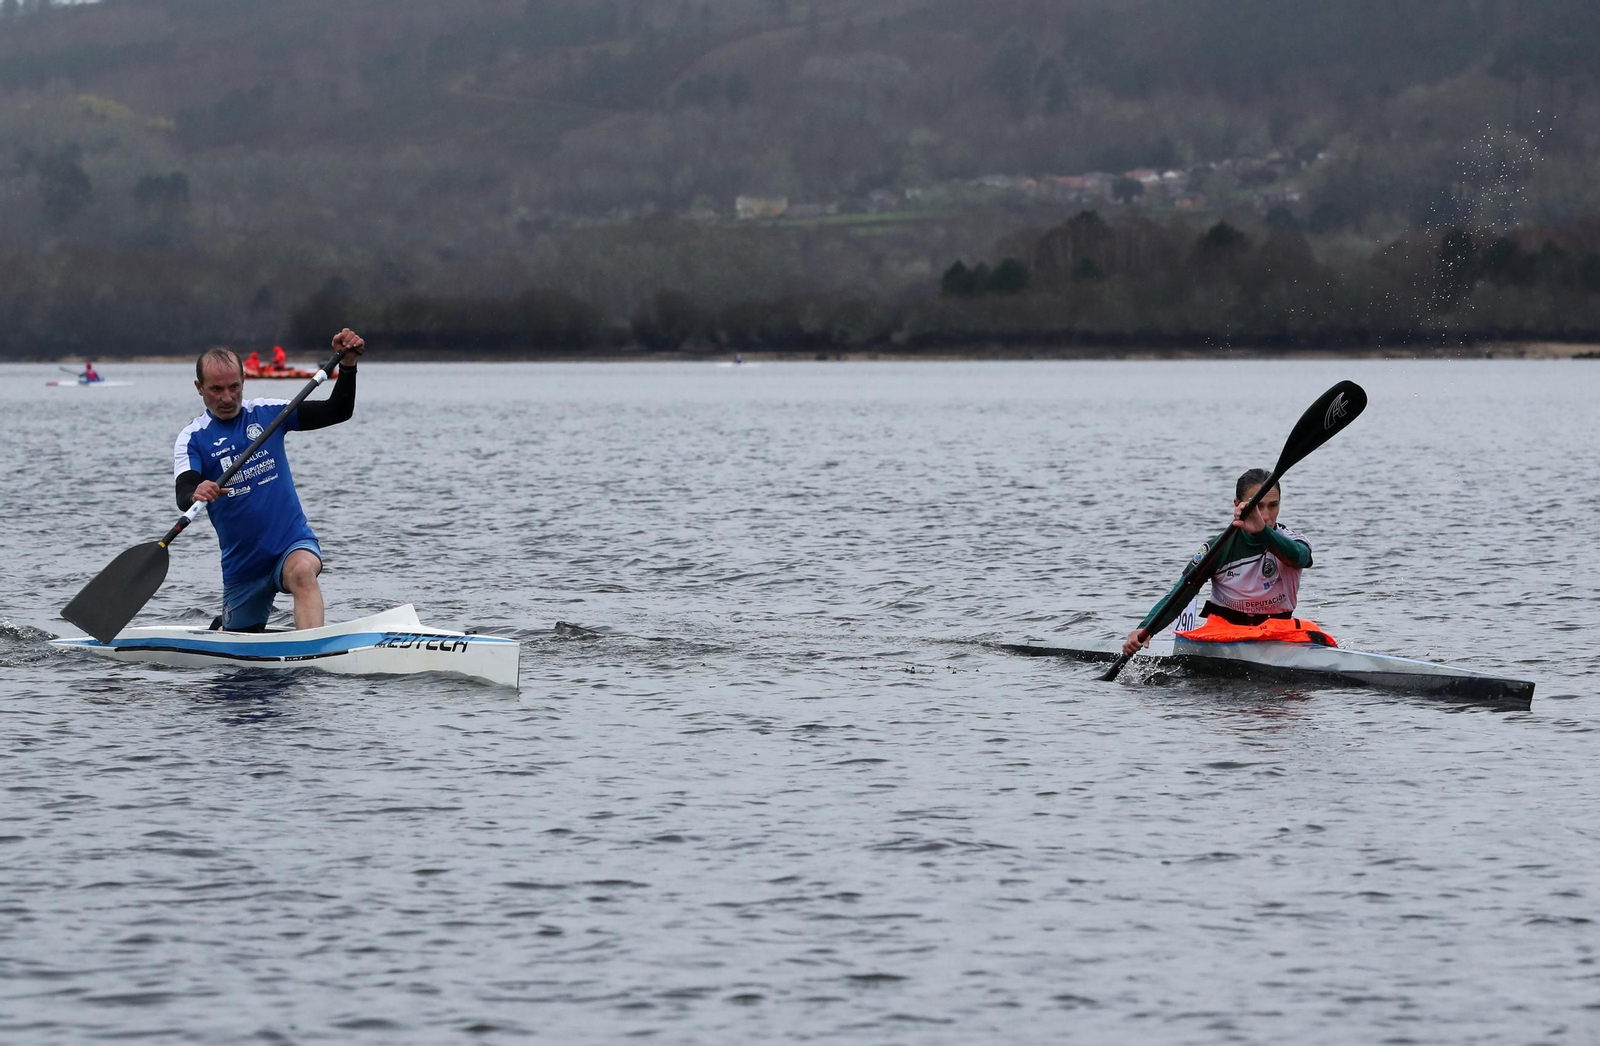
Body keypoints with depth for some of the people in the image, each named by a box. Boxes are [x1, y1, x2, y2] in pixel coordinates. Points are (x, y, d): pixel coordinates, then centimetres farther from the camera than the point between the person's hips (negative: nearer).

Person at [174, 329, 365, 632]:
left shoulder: (266, 414, 3)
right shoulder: (192, 438, -2)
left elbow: (337, 412, 1)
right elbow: (183, 495, -19)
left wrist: (347, 365, -16)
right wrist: (195, 495, -44)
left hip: (293, 542, -1)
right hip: (241, 566, 1)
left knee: (302, 572, -37)